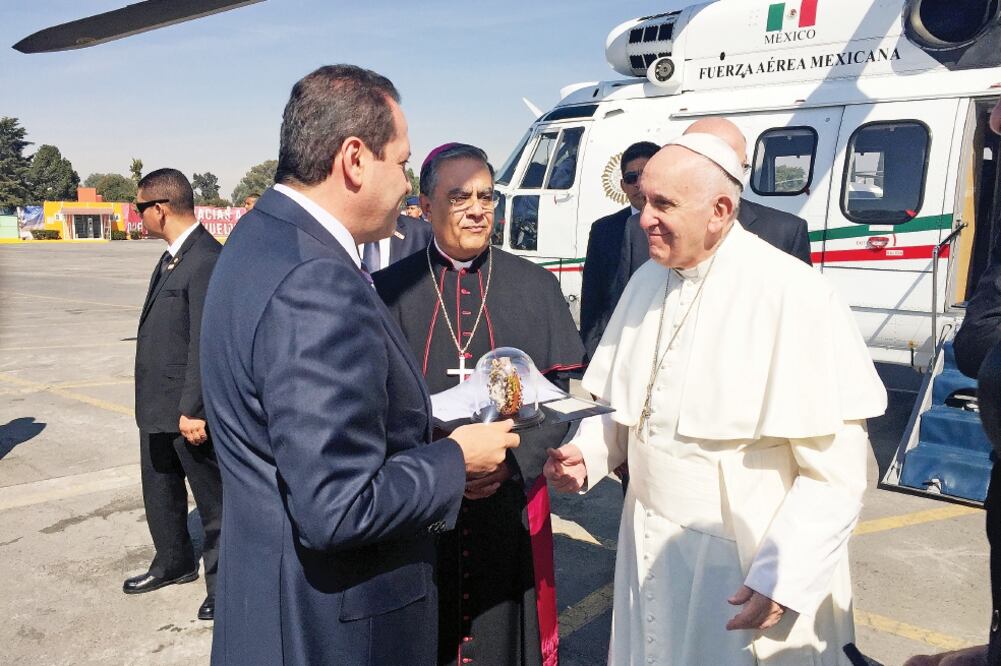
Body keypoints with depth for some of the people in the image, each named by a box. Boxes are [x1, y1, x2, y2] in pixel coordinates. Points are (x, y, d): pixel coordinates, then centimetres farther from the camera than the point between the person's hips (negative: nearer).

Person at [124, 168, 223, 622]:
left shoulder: (206, 260, -22)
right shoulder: (173, 257, 10)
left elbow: (206, 341, -25)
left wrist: (192, 409, -24)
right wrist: (154, 400, 16)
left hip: (189, 411, -10)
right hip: (157, 405, 10)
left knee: (213, 499, 7)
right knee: (159, 491, 24)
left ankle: (223, 583, 23)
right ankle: (173, 564, 44)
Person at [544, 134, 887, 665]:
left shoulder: (794, 296, -17)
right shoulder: (648, 280, 3)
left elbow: (837, 472, -15)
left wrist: (783, 580, -19)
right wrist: (588, 452, -3)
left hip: (743, 575, -5)